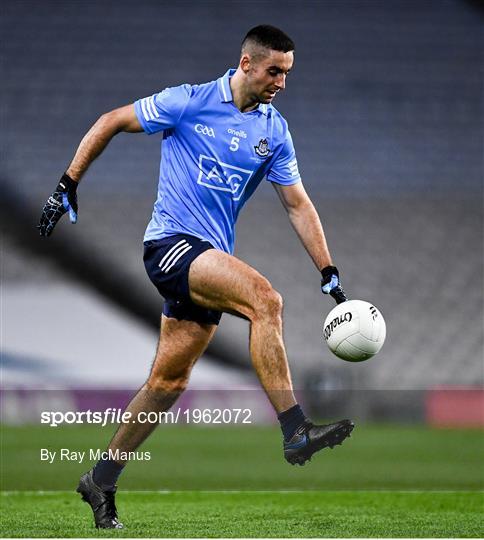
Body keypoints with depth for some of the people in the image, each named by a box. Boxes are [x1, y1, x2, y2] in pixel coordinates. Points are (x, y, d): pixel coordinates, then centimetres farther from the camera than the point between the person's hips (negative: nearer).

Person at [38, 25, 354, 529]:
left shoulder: (274, 131, 9)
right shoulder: (189, 102, -7)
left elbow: (298, 204, 11)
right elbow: (111, 122, 1)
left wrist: (328, 272, 3)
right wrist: (68, 184, -1)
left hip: (209, 260, 6)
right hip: (170, 243, -6)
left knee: (169, 381, 5)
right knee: (265, 299, -27)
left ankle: (101, 482, 17)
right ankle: (295, 431, -29)